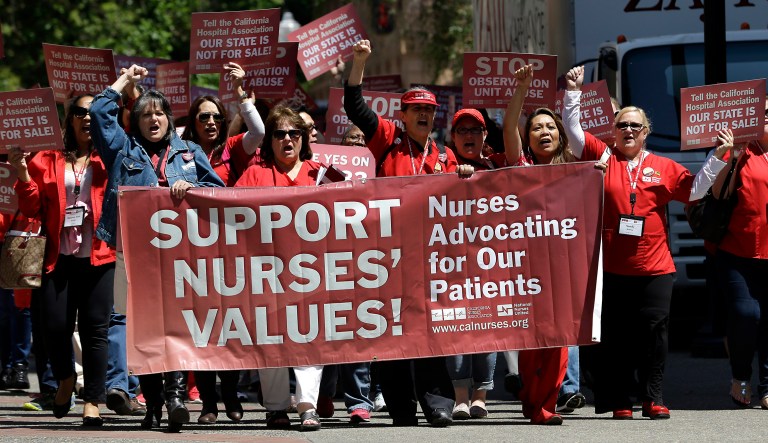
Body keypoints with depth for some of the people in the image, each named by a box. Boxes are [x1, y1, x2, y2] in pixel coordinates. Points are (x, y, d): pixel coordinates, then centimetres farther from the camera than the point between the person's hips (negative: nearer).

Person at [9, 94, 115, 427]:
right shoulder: (48, 160, 12)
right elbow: (33, 208, 10)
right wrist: (23, 175, -8)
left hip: (98, 256, -1)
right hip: (59, 256, 1)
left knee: (95, 328, -6)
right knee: (55, 326, -5)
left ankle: (92, 402, -2)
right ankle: (65, 379, 25)